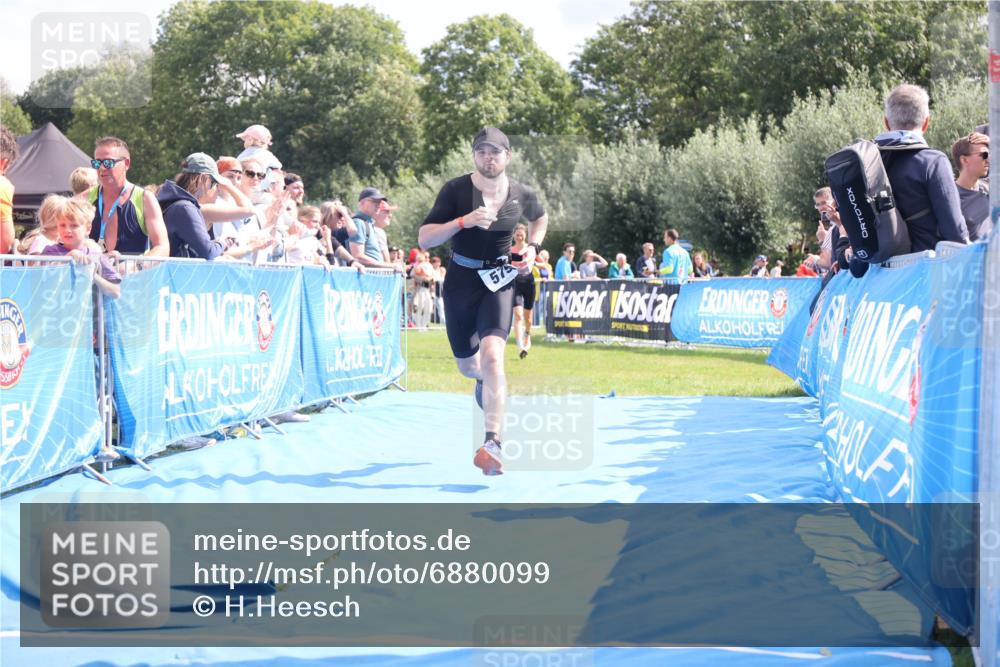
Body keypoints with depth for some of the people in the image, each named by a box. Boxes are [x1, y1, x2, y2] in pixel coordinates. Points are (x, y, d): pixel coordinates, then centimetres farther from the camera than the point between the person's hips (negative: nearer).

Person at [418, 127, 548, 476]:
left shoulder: (522, 195, -2)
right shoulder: (456, 190, -9)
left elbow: (540, 218, 22)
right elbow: (424, 239, -14)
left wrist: (532, 246, 3)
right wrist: (464, 221, -28)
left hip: (500, 281, -1)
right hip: (461, 281, 1)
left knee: (492, 355, -23)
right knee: (467, 365, 14)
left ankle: (492, 444, -30)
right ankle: (484, 380, 55)